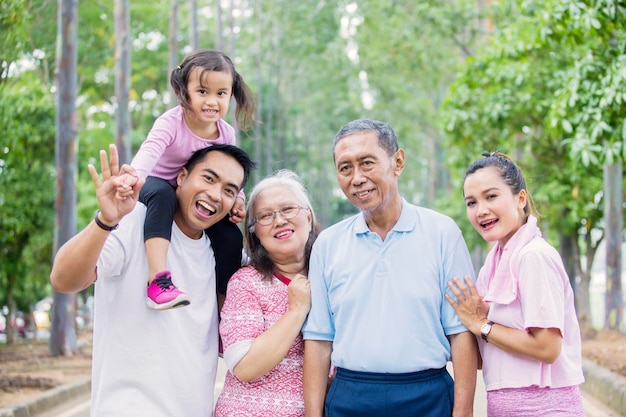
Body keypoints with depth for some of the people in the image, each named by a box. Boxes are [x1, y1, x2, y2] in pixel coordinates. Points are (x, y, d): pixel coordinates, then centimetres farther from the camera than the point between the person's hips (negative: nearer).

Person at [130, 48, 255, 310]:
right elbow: (149, 152, -43)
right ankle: (158, 279, -49)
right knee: (161, 193, -40)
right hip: (159, 184, -5)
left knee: (231, 236, -11)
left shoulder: (226, 134, -7)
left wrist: (238, 200, -17)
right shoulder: (171, 122, -26)